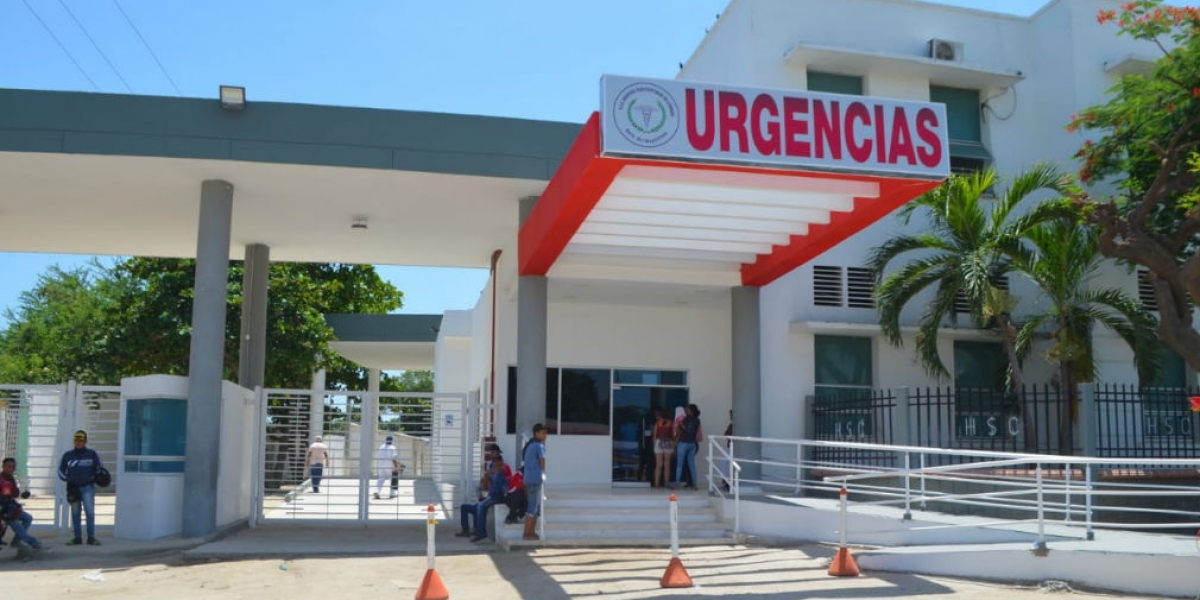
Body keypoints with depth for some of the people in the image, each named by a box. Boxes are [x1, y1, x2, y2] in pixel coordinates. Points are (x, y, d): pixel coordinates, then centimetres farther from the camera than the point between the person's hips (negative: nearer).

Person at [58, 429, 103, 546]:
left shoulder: (92, 454, 4)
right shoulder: (67, 455, 8)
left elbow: (100, 469, 11)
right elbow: (61, 470, 15)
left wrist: (93, 479, -4)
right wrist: (67, 479, -1)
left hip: (87, 487, -2)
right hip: (73, 488, 2)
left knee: (90, 512, -10)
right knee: (75, 513, 7)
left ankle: (91, 537, -6)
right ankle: (77, 538, 15)